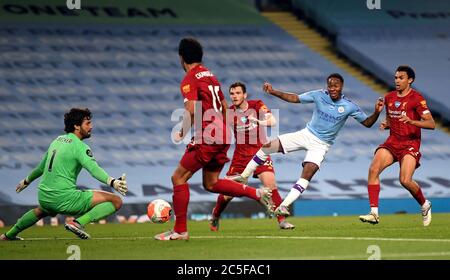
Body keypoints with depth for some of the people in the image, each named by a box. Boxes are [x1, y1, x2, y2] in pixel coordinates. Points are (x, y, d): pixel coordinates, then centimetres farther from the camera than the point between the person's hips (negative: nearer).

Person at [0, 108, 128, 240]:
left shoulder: (58, 140, 15)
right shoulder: (79, 146, -9)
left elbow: (41, 166, 29)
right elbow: (93, 168, -26)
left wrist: (27, 181, 44)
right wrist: (113, 182, -38)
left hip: (44, 198, 8)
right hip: (65, 198, -8)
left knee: (42, 211, 45)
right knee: (116, 201, -10)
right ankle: (79, 222, -20)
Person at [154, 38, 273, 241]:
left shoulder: (189, 80, -10)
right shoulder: (210, 76, 18)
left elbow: (192, 110, -23)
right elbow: (224, 106, 23)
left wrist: (182, 133, -10)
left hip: (206, 137, -9)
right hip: (222, 136, 9)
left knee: (178, 178, -1)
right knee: (211, 184, 17)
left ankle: (180, 230, -2)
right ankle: (257, 194, 4)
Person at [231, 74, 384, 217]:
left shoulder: (349, 107, -12)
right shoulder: (319, 95, -7)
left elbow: (367, 123, -5)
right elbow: (294, 98, 0)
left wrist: (377, 112, -26)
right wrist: (273, 92, -9)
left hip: (321, 145, -3)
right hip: (307, 134, 3)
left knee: (308, 173, -25)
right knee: (268, 146, -6)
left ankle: (284, 206, -26)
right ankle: (244, 176, 10)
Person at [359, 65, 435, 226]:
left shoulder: (416, 98, -8)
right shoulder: (389, 98, 11)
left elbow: (431, 124, -14)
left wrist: (411, 121, -29)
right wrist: (385, 124, 4)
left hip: (410, 144, -6)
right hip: (392, 141, 6)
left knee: (405, 181, -20)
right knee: (373, 169, -18)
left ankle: (425, 205, 11)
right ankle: (374, 213, -19)